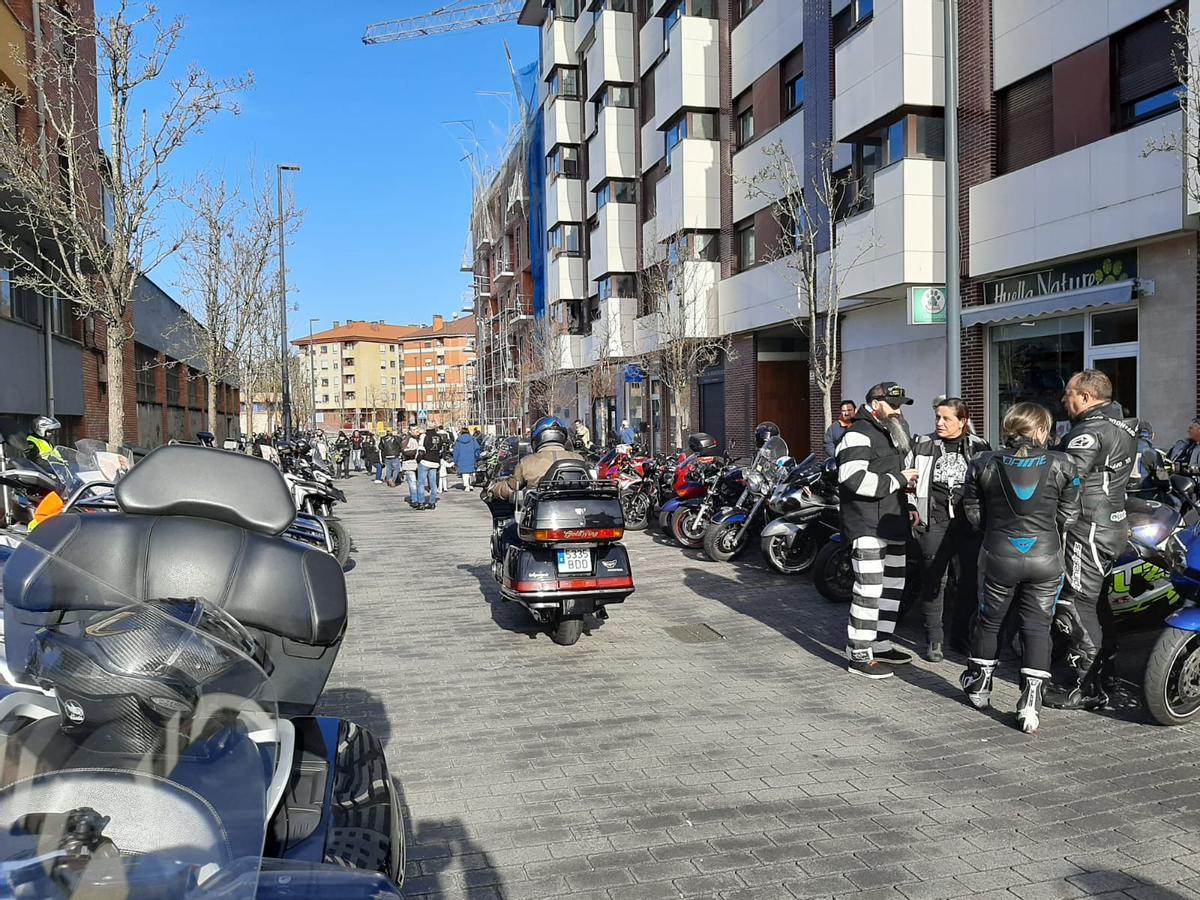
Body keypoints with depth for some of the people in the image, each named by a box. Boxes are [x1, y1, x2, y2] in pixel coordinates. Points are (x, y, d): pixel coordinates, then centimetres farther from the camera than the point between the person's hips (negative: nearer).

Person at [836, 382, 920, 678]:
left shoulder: (891, 432, 21)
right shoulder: (859, 434, -12)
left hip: (892, 523, 10)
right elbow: (855, 479, -26)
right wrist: (898, 480, -17)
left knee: (893, 585, 15)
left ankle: (880, 645, 26)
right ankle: (858, 655, -6)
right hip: (867, 525, -10)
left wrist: (906, 508, 24)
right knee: (869, 588, -12)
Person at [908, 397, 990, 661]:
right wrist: (912, 508, 0)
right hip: (933, 523, -1)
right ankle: (933, 639, 10)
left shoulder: (979, 448, 7)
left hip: (968, 524, 1)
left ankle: (960, 634, 22)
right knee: (933, 581, 0)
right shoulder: (923, 445, 6)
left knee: (969, 580, 4)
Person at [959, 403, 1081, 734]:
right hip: (1046, 558, -1)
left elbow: (973, 512, 2)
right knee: (1037, 627, 7)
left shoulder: (983, 464, -3)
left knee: (990, 620, 18)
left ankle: (979, 687, 32)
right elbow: (1068, 516, 0)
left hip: (998, 555, 1)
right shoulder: (1061, 465, -5)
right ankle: (1030, 704, 2)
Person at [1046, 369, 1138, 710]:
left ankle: (1087, 688, 0)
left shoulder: (1090, 431, -18)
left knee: (1074, 607, -5)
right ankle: (1105, 667, 31)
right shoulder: (1122, 425, 14)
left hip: (1089, 527, -10)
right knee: (1095, 599, 20)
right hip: (1114, 523, 10)